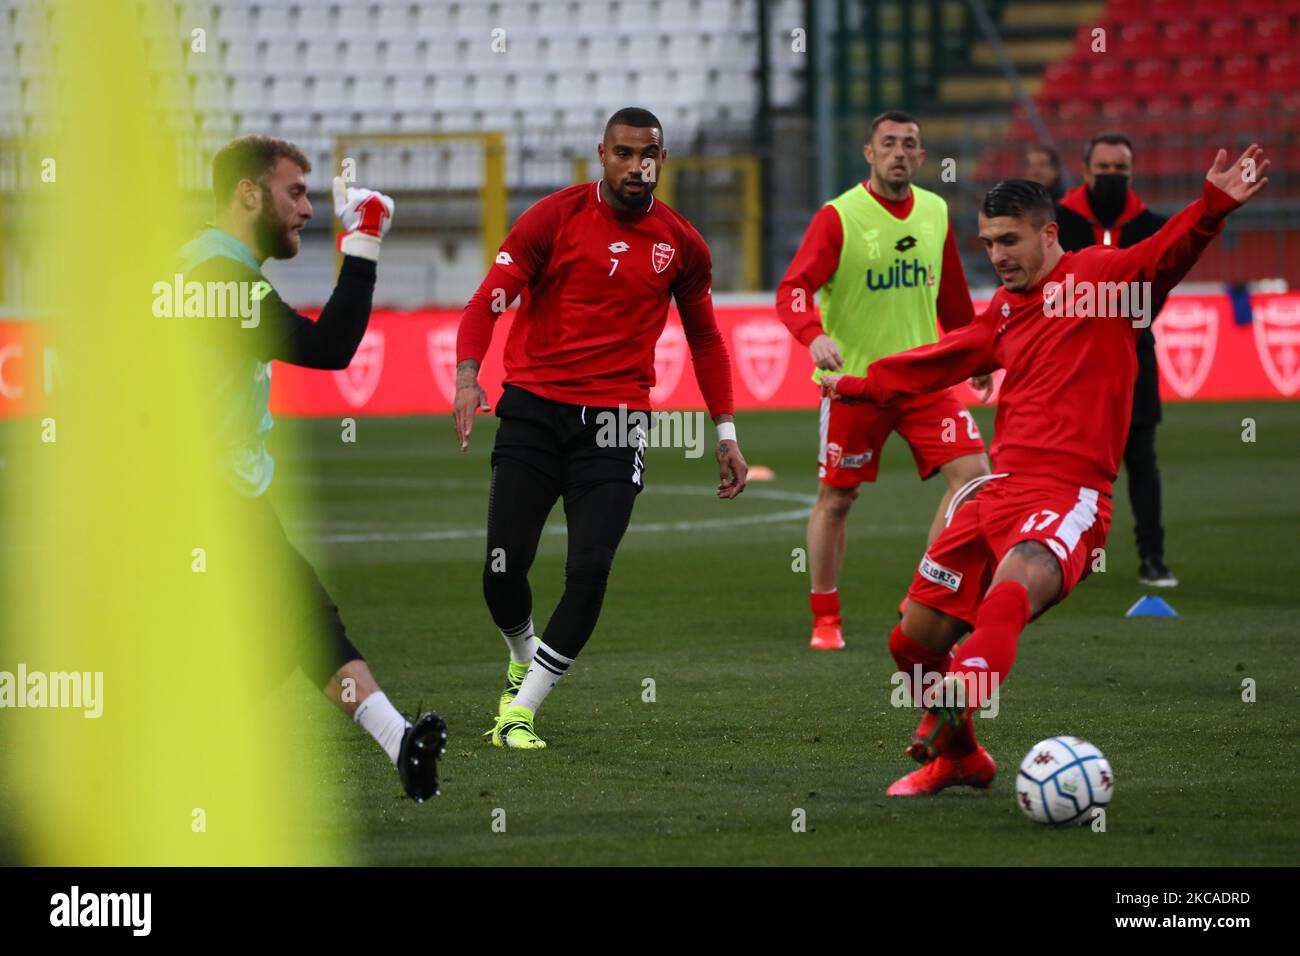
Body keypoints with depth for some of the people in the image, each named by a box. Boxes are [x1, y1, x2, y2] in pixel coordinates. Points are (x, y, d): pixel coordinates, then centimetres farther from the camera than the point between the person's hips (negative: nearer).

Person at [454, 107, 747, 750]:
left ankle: (520, 711, -5)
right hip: (534, 409, -1)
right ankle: (523, 656, 28)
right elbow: (489, 300, -7)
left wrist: (726, 434, 17)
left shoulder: (681, 244, 8)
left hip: (615, 419, 1)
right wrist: (467, 376, -24)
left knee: (589, 572, -15)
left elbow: (705, 340, 20)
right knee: (503, 568, -6)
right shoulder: (555, 216, -2)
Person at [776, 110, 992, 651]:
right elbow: (793, 291, -21)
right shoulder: (838, 217, -11)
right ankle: (825, 621, 19)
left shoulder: (935, 212, 6)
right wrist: (813, 337, -39)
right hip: (853, 381, -4)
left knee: (972, 473, -11)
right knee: (836, 499, 5)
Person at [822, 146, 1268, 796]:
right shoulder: (1005, 310, 21)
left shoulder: (1100, 276, 1)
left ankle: (950, 721, -58)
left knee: (1014, 587, -38)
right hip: (1000, 491, 8)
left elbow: (1167, 255, -17)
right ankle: (957, 759, 31)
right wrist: (861, 386, 44)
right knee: (914, 638, 8)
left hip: (1068, 496, -8)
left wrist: (1213, 206, -36)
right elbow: (944, 360, 37)